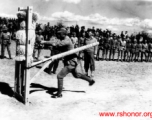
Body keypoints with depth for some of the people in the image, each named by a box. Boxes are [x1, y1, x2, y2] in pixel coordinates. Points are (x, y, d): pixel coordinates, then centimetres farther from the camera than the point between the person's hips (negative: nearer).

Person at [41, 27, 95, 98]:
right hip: (69, 61, 10)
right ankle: (90, 80, 42)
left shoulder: (66, 41, -24)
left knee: (60, 76, -10)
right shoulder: (63, 40, 6)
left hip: (70, 62, -10)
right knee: (76, 75, 27)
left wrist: (44, 42, -31)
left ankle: (59, 94, 1)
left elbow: (55, 44, -34)